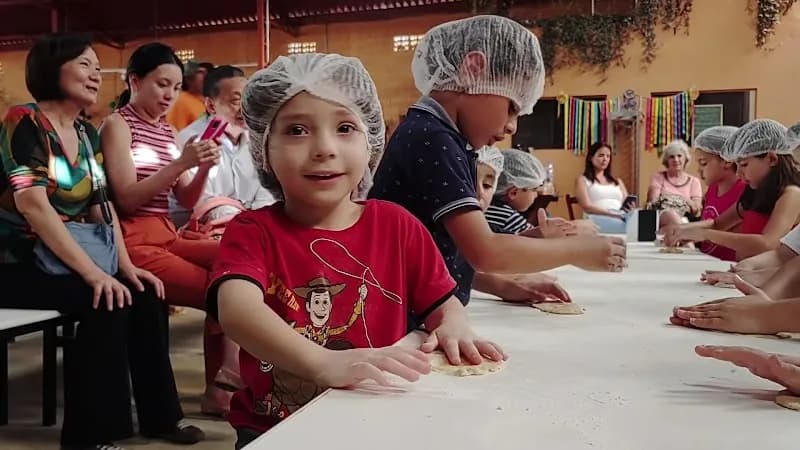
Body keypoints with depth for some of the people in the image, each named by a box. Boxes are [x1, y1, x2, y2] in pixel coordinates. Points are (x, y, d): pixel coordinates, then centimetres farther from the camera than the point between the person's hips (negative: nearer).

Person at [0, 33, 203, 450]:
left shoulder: (88, 134, 10)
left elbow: (101, 205, 7)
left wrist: (126, 265, -8)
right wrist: (93, 272, -29)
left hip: (63, 257, 7)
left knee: (144, 294, -12)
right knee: (105, 300, -27)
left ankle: (159, 414, 1)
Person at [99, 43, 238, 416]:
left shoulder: (168, 131, 16)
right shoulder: (118, 124, -4)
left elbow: (187, 200, 11)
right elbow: (126, 198, -14)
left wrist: (204, 168, -7)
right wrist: (181, 163, -20)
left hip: (167, 236, 7)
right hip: (134, 242, -6)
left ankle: (221, 385, -5)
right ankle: (220, 388, 5)